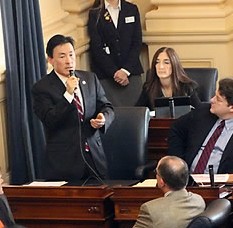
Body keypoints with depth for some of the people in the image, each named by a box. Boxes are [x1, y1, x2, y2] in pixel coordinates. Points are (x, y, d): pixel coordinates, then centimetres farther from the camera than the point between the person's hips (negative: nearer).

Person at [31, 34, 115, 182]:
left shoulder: (90, 79, 10)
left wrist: (104, 118, -10)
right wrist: (68, 94, -23)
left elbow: (107, 107, 13)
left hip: (95, 156, 4)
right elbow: (49, 121, -14)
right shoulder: (42, 88, -5)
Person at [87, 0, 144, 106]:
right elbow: (96, 48, -2)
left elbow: (137, 43, 6)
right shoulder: (94, 14, 5)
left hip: (131, 73, 2)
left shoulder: (132, 9, 13)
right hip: (105, 76, -2)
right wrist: (114, 72, -10)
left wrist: (126, 70, -7)